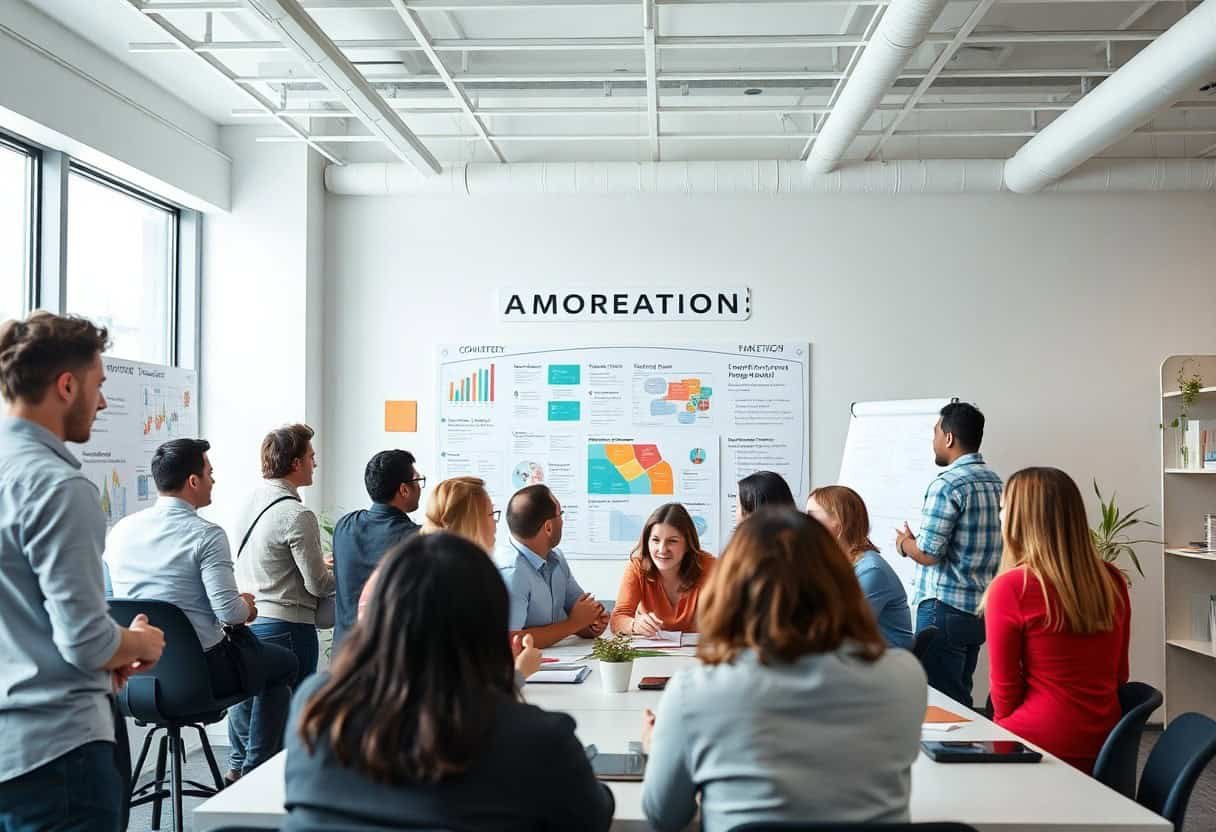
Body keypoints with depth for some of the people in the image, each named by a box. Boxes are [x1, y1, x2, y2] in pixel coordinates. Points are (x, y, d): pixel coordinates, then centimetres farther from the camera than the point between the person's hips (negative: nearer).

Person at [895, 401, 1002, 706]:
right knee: (961, 697, 16)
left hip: (945, 609, -8)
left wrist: (905, 543, 2)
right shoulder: (996, 482, 10)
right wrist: (916, 540, 18)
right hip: (980, 609, 8)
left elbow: (928, 553, -19)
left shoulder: (947, 485, -16)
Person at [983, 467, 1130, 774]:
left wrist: (1006, 733, 11)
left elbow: (1004, 685, -6)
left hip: (1043, 745, -6)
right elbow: (1119, 674, 12)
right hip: (1105, 744, 7)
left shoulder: (1010, 588, -15)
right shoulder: (1113, 581, 3)